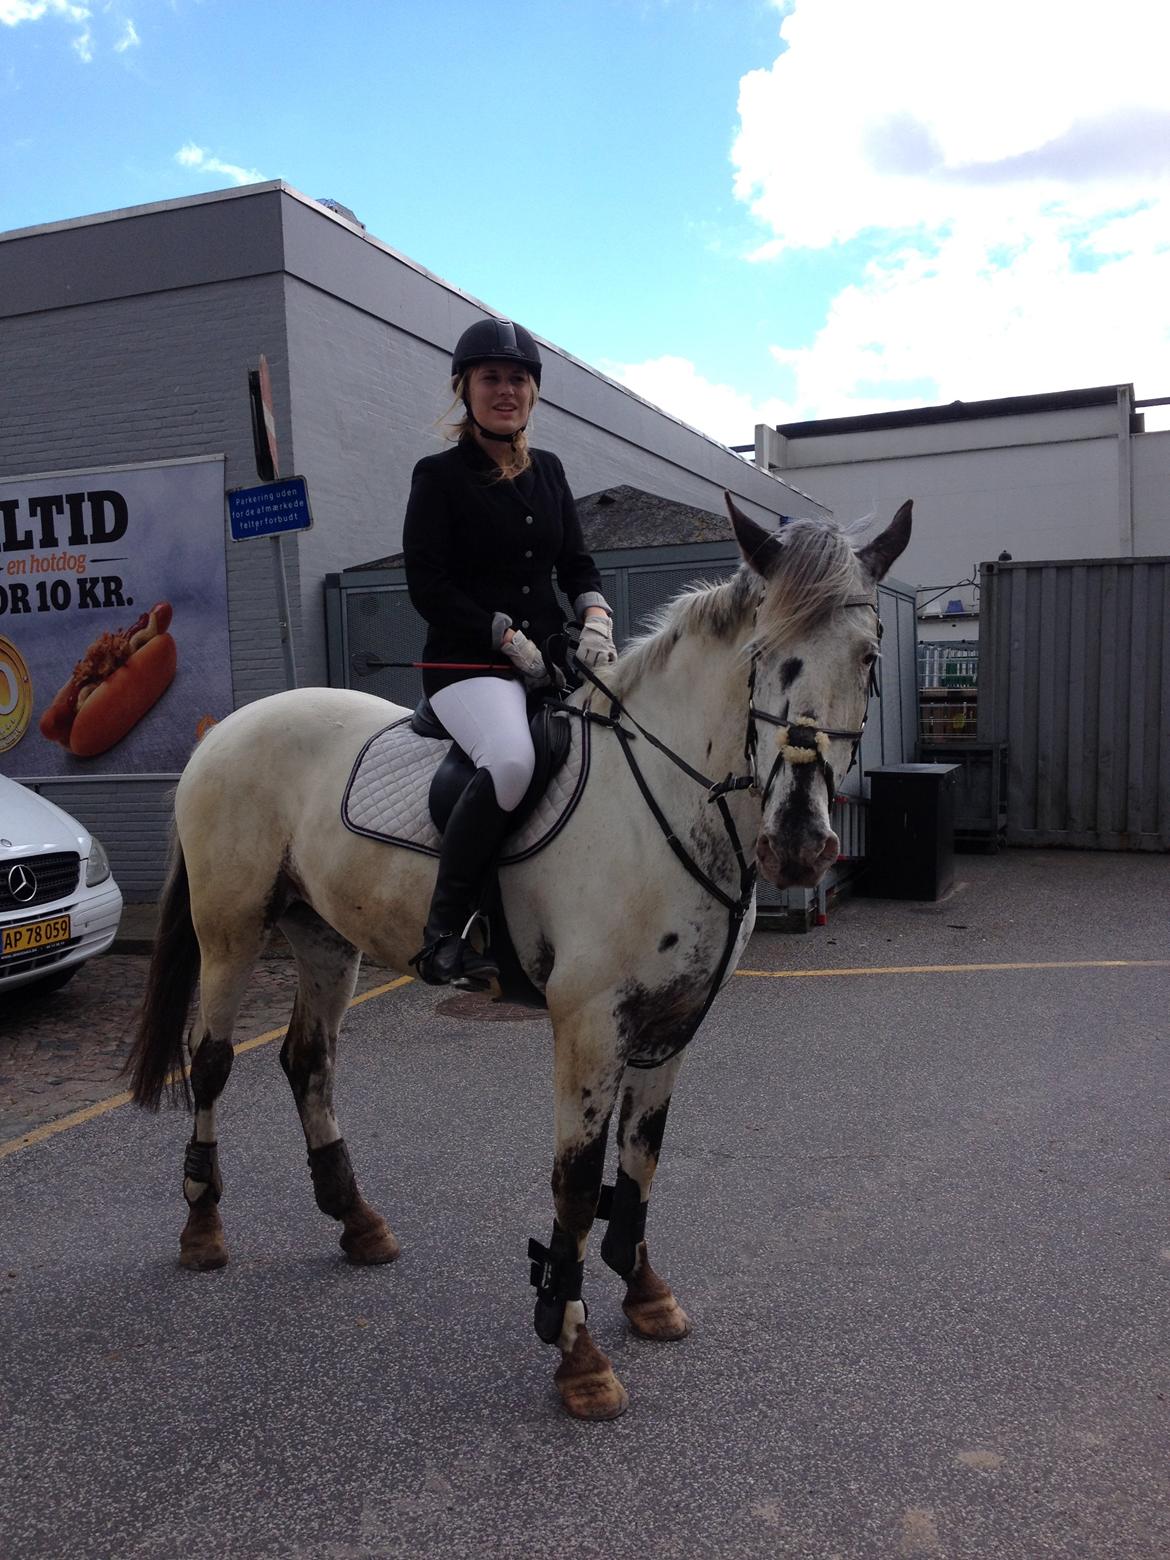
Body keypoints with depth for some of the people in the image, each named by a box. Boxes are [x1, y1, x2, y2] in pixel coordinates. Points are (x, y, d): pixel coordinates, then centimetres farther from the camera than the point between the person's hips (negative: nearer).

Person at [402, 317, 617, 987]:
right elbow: (429, 585, -7)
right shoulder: (440, 475, 0)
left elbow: (577, 563, 19)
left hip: (552, 657, 7)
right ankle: (445, 932, -26)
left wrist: (596, 616, -3)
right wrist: (511, 638, -13)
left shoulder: (549, 471, 17)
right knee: (511, 759, -36)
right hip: (469, 661, -7)